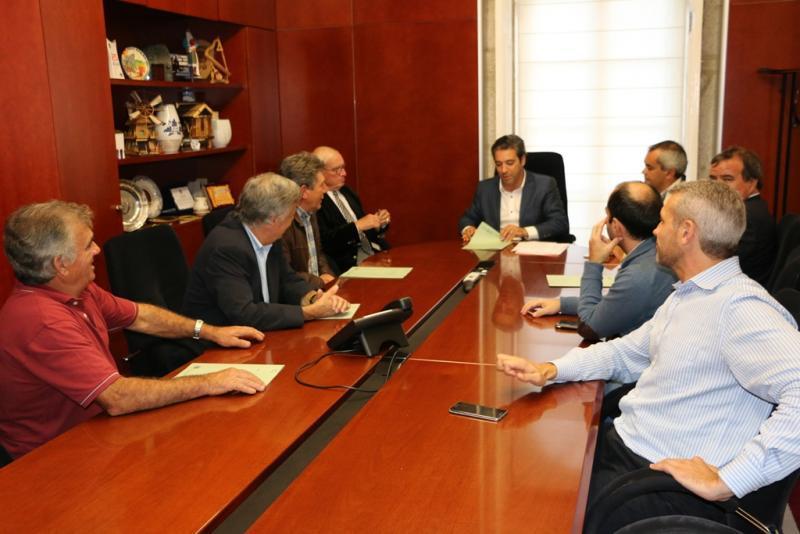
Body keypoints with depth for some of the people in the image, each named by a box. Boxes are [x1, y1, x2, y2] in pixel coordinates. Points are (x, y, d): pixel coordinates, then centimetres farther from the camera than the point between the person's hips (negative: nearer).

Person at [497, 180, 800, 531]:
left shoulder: (739, 307, -21)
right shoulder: (686, 295, 12)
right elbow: (627, 352, 19)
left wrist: (726, 482, -32)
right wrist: (549, 370, 4)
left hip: (668, 479, -8)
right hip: (619, 443, 8)